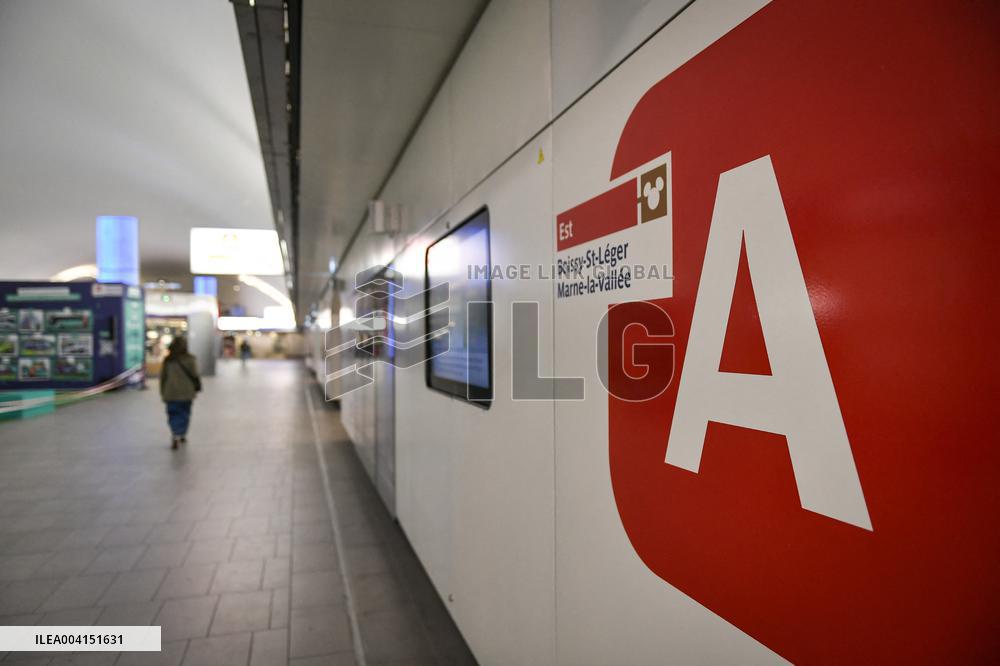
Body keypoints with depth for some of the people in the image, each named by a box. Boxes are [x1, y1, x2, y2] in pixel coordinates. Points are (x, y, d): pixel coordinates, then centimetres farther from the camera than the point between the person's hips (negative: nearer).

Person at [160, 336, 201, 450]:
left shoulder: (167, 360, 0)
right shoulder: (190, 359, -6)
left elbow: (162, 376, 4)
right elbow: (195, 375, -5)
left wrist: (163, 392, 12)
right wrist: (196, 388, 7)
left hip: (171, 393, 0)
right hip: (186, 393, 0)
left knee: (173, 415, 4)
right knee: (184, 414, 14)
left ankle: (175, 435, -13)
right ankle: (182, 435, 23)